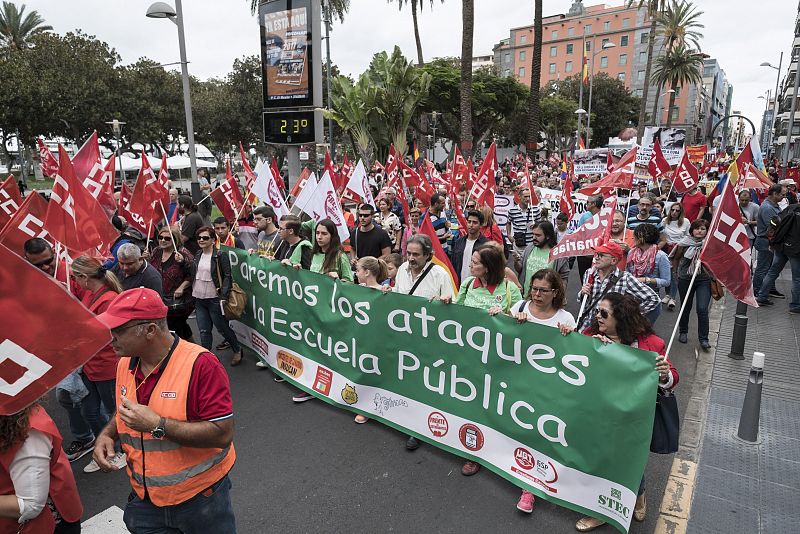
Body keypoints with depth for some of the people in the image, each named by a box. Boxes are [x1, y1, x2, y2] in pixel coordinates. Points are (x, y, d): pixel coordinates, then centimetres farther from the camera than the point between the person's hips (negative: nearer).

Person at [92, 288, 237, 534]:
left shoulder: (201, 364, -25)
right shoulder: (125, 364, -2)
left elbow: (223, 434, -27)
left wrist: (156, 425, -29)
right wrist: (106, 435, -4)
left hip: (200, 497, -5)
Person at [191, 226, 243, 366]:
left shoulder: (220, 256, -10)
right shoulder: (197, 256, 9)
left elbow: (227, 276, -12)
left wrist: (224, 296, -18)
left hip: (214, 299, -6)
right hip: (199, 299, 6)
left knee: (223, 328, 6)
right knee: (204, 331, 8)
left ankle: (237, 351, 27)